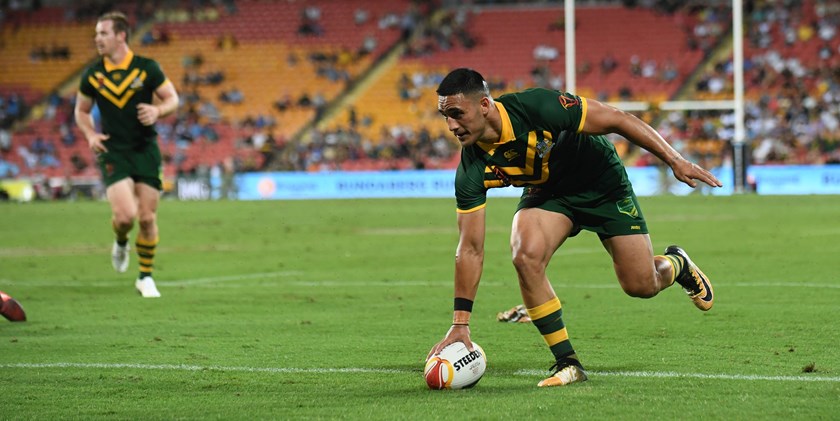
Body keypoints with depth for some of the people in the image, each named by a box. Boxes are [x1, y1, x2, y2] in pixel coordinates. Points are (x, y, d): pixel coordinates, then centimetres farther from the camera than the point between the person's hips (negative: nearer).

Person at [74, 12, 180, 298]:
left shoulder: (147, 68, -3)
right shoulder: (92, 76, 2)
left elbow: (173, 99, 4)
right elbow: (81, 110, 15)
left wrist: (157, 111, -17)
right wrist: (90, 135, -3)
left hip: (146, 150, 0)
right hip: (113, 153, 0)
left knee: (147, 218, 0)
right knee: (125, 215, -17)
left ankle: (145, 277, 17)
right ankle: (121, 243, 19)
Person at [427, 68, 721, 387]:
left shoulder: (536, 107, -36)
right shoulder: (471, 169, -24)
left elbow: (616, 120, -26)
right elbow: (470, 248, -18)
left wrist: (675, 161, -25)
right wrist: (460, 323, -22)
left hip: (603, 183, -2)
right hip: (547, 193, 3)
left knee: (641, 285, -3)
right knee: (525, 256, -27)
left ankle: (676, 265, 37)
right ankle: (567, 363, -13)